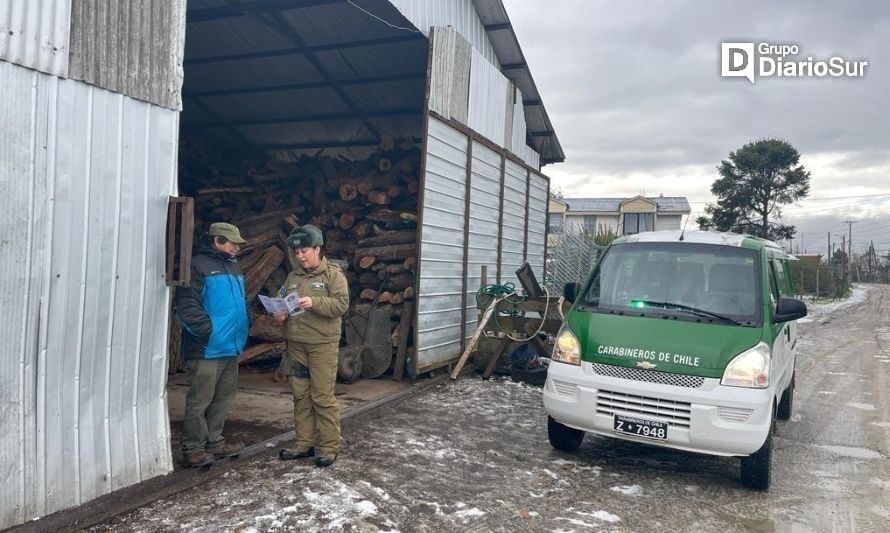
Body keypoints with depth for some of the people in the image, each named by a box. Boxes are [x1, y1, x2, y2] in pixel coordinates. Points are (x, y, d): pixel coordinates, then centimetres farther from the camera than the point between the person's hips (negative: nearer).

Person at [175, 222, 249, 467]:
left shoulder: (232, 266, 17)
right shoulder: (198, 265, -11)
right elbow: (186, 305, -18)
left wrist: (241, 331, 17)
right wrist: (209, 330, -19)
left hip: (231, 346, 9)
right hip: (207, 349, -9)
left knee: (223, 399, 15)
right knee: (200, 401, -1)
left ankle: (215, 442, 26)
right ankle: (193, 449, 9)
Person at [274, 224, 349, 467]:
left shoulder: (333, 274, -4)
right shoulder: (293, 277, 13)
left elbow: (341, 304, -13)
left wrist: (314, 302, -26)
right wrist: (281, 313, -2)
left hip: (323, 345, -6)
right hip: (296, 346, 6)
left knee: (323, 397, -3)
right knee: (300, 396, 10)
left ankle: (329, 447, 5)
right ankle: (304, 442, 21)